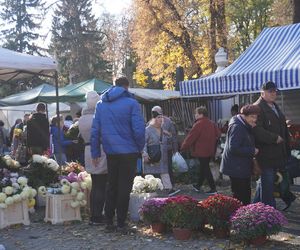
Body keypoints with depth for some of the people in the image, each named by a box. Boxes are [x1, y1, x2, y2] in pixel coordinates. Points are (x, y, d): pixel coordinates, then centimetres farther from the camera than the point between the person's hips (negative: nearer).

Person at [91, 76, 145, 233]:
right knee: (124, 188, 3)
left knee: (111, 186, 15)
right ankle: (121, 224, 5)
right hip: (128, 151, -4)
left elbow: (95, 130, 7)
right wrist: (141, 147, 3)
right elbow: (139, 130, -13)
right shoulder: (131, 103, -8)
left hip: (110, 152, 4)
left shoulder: (101, 104, 7)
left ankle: (109, 222, 18)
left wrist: (95, 153, 11)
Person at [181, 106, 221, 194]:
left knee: (205, 169, -2)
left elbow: (190, 137, -16)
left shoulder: (198, 124, -17)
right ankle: (198, 185, 31)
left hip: (201, 151, -8)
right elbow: (218, 134, 12)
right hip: (210, 150, 9)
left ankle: (213, 189, -3)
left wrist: (183, 147, -7)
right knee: (203, 168, 18)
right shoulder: (211, 123, 8)